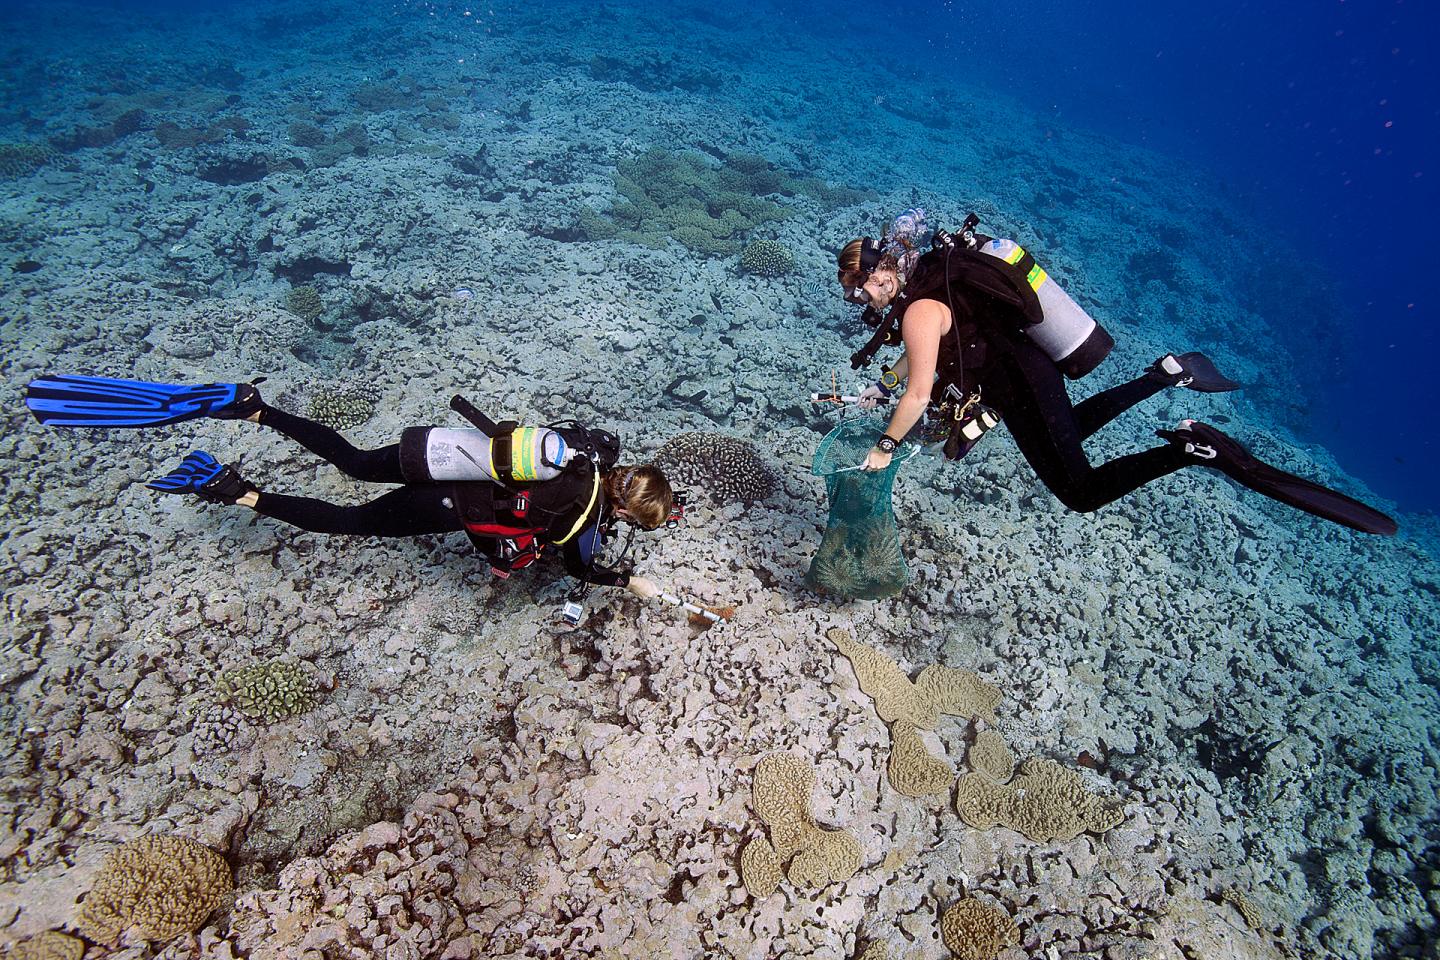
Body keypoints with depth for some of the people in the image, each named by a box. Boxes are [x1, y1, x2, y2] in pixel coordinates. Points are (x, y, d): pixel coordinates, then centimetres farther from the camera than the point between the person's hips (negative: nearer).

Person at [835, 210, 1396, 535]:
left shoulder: (919, 309, -23)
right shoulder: (924, 274, 7)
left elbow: (920, 394, -22)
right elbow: (926, 352, 22)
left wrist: (884, 448, -10)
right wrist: (883, 386, 18)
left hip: (1021, 382, -10)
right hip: (1027, 360, 10)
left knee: (1081, 491, -7)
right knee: (1068, 431, 35)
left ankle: (1198, 450, -16)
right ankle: (1168, 375, 28)